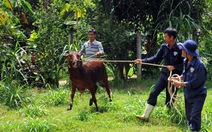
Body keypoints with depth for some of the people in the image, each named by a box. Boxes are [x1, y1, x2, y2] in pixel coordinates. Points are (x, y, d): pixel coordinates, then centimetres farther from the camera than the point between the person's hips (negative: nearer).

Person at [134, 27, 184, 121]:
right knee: (153, 93, -2)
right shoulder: (164, 47, -1)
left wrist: (174, 67, -22)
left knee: (170, 99, 4)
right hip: (164, 75, 5)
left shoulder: (180, 49, -17)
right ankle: (146, 116, 1)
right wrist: (142, 61, -3)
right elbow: (156, 58, 5)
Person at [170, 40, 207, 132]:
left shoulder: (199, 65, -28)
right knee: (188, 115, 19)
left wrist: (180, 84, -21)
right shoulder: (186, 62, -3)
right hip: (188, 94, 8)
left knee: (194, 117, -8)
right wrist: (178, 78, -2)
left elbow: (194, 83, -26)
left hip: (198, 95, -8)